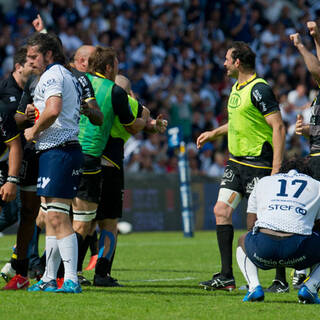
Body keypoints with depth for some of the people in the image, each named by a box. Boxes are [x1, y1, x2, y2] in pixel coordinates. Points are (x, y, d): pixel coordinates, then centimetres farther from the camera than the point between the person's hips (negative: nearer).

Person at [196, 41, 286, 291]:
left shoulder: (259, 90, -17)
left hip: (258, 164, -9)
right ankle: (227, 277, 5)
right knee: (221, 210, 2)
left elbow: (278, 127, -20)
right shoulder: (237, 88, 13)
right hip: (236, 162, 9)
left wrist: (276, 169, -25)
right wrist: (214, 133, 34)